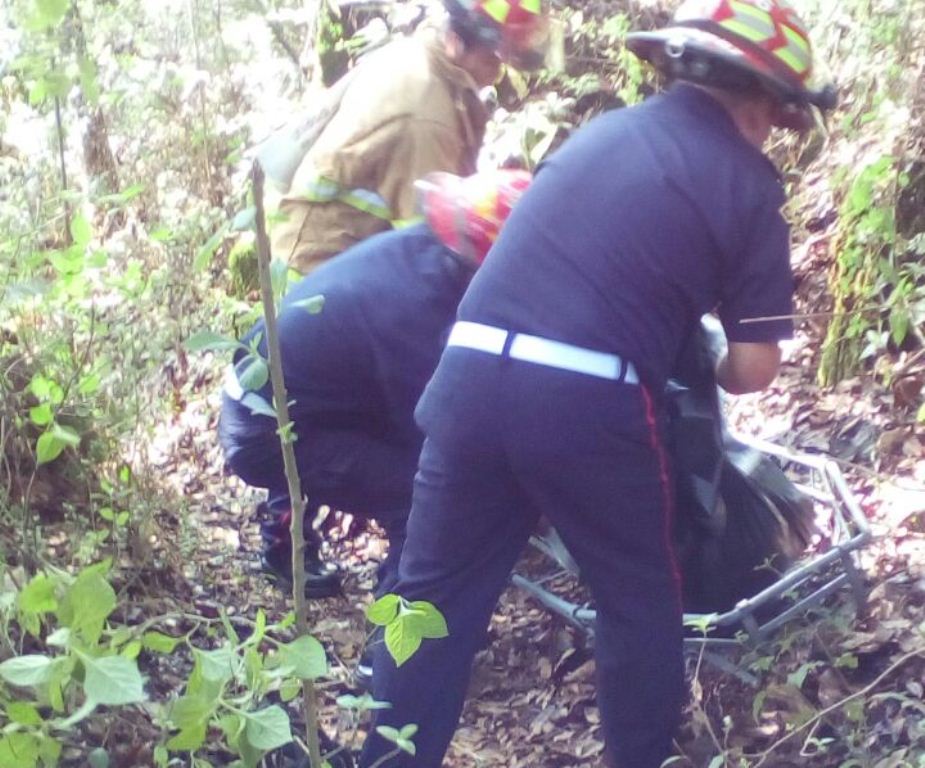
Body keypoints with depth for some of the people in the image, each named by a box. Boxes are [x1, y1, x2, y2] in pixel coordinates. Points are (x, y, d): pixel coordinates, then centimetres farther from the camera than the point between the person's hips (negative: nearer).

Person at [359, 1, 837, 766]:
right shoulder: (747, 183, 5)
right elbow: (755, 368, 2)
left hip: (472, 373, 5)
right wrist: (709, 372, 25)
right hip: (588, 403, -5)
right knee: (638, 604, 17)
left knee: (436, 595, 15)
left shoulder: (599, 130, 20)